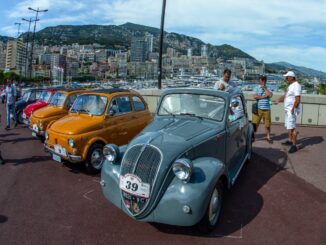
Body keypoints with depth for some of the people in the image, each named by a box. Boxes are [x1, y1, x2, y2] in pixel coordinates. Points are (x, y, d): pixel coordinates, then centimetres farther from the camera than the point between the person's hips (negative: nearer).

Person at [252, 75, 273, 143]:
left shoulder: (267, 88, 12)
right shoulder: (257, 88, 6)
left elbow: (270, 95, -7)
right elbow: (255, 96, -8)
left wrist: (264, 88, -5)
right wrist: (264, 96, -9)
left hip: (267, 109, 2)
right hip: (258, 109, -2)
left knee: (267, 124, 5)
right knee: (255, 123, -3)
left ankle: (268, 137, 18)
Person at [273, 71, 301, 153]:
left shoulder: (296, 86, -16)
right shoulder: (290, 85, 16)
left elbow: (298, 99, -22)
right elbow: (285, 95, 24)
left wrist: (293, 109, -24)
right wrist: (278, 100, 11)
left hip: (292, 110, -11)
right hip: (287, 109, 11)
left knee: (292, 127, -12)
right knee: (289, 126, 18)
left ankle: (294, 145, -10)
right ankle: (290, 140, 30)